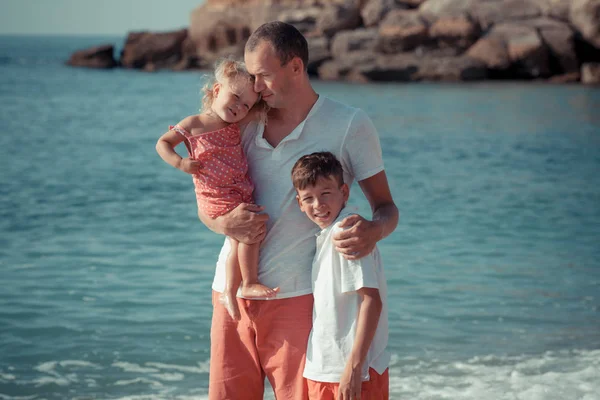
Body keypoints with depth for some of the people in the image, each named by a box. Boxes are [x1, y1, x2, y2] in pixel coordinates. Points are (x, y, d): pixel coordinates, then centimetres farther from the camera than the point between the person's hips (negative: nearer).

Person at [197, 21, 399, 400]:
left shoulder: (350, 125, -1)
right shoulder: (246, 124, 11)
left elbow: (385, 205, 2)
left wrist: (374, 230, -24)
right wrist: (223, 222, -10)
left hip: (295, 294, -4)